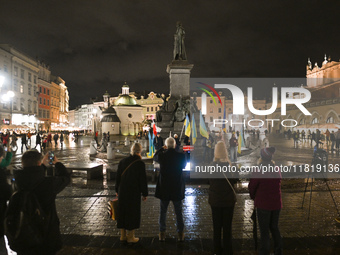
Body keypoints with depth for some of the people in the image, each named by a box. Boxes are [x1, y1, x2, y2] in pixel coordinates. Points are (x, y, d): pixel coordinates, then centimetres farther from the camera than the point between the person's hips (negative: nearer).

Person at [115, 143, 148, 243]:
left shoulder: (123, 161, 1)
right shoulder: (140, 164, -14)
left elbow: (118, 177, 8)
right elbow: (143, 180, -11)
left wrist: (117, 190, 19)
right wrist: (144, 194, -1)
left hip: (122, 192, 5)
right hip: (134, 193, -5)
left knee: (123, 212, 15)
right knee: (133, 212, 8)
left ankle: (123, 235, 26)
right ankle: (130, 237, 17)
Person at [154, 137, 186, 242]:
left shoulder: (162, 155, -12)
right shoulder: (181, 156, -13)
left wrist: (162, 149, 18)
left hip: (164, 188, 0)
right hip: (177, 189, 0)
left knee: (163, 211, 14)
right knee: (178, 212, 13)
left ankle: (162, 233, 21)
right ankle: (180, 234, 21)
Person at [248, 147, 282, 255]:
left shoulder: (259, 171, -18)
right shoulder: (277, 170, 0)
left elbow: (251, 186, -10)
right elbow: (278, 184, 9)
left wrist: (253, 196, 11)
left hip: (263, 204, -6)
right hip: (276, 203, 6)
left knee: (264, 230, 4)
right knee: (274, 227, 20)